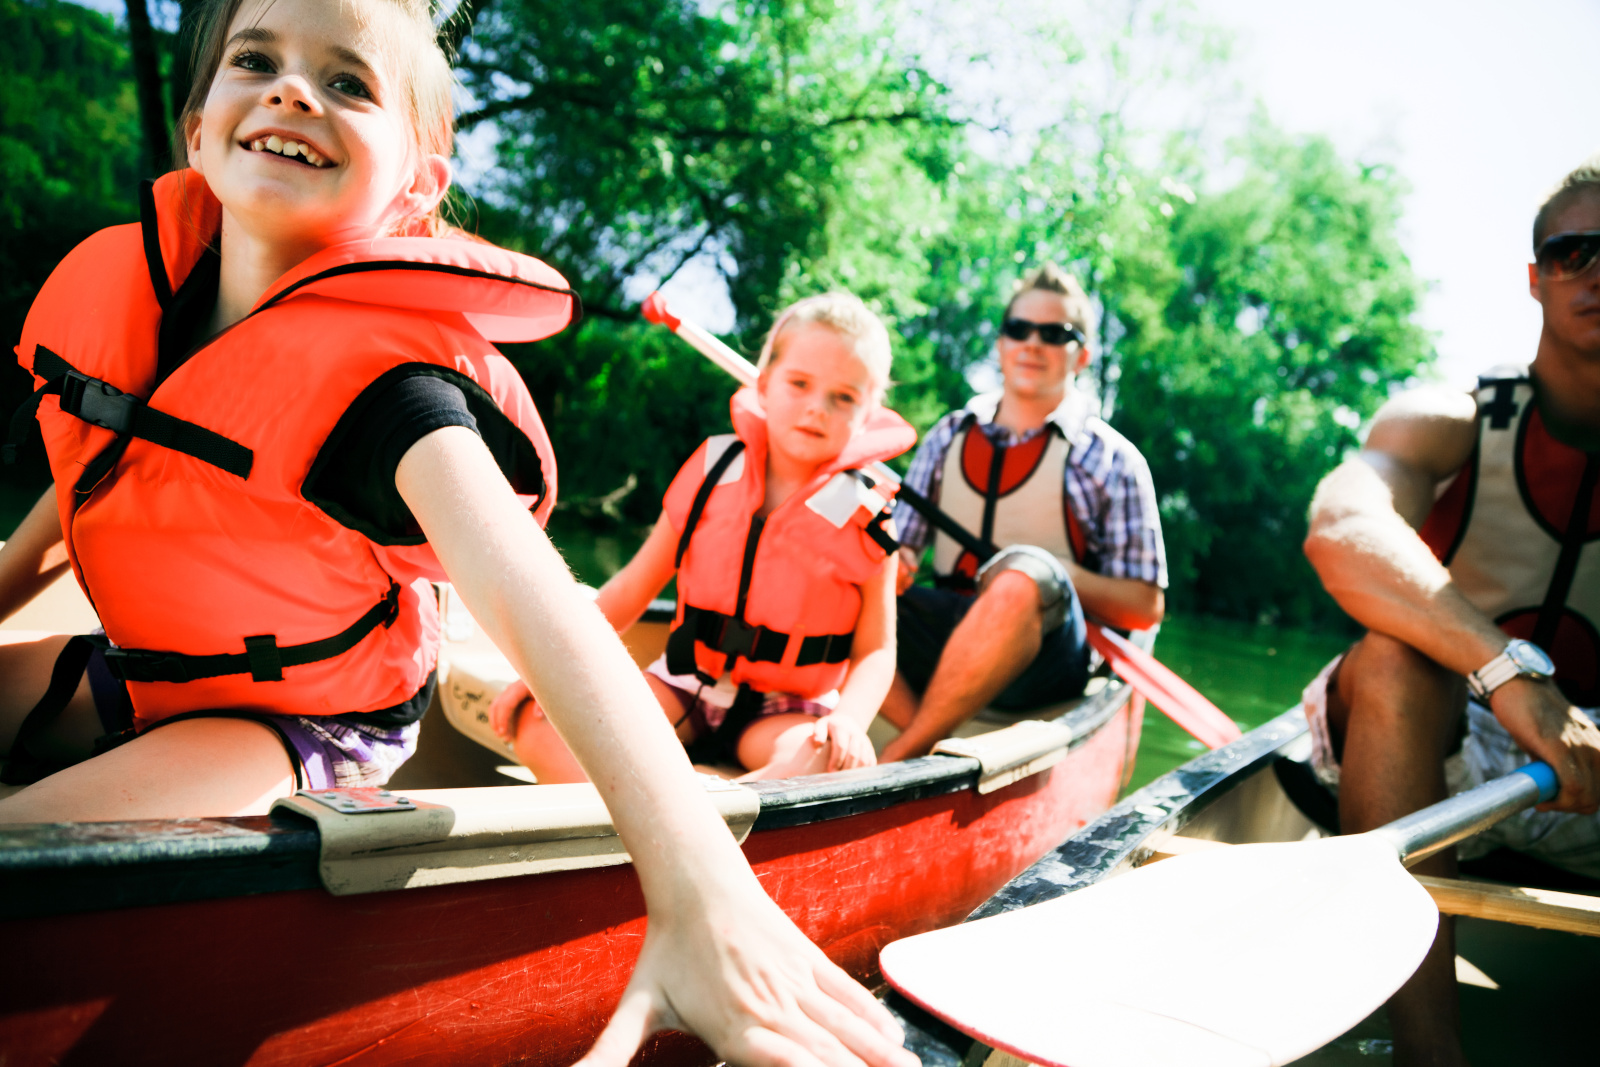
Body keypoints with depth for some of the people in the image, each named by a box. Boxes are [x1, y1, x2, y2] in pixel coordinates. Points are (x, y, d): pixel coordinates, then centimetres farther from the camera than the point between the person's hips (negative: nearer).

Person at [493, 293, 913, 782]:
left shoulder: (867, 521, -6)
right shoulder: (714, 470, -1)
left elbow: (875, 650, -4)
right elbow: (634, 587, 5)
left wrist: (848, 717, -26)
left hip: (783, 711, -2)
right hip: (685, 686, 3)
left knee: (847, 762, -36)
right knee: (538, 722, -19)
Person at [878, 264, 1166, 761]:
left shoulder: (1112, 460, 5)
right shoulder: (949, 435, 15)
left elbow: (1146, 607, 2)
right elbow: (903, 546, 13)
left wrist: (1051, 576, -15)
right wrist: (896, 559, -12)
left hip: (1041, 651, -3)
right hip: (941, 636, 3)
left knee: (1023, 576, -37)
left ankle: (899, 757, -26)